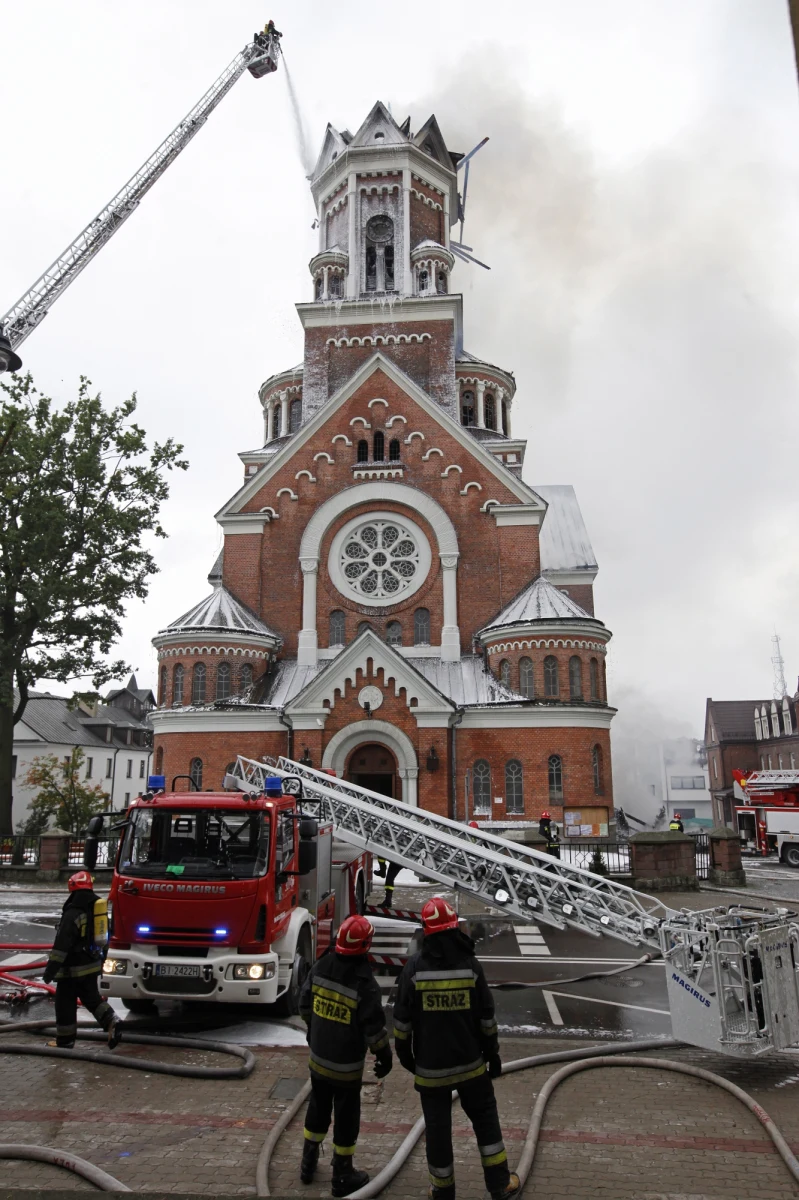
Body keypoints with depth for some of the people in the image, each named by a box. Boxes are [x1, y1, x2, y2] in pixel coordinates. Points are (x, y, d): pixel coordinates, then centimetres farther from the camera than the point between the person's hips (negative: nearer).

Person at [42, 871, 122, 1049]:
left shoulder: (73, 911, -18)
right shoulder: (99, 906, 8)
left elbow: (62, 944, -22)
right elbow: (103, 936, 17)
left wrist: (50, 969, -18)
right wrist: (101, 959, 26)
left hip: (74, 968, -8)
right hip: (93, 964, 8)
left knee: (65, 1003, 6)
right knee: (92, 997, 18)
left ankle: (65, 1040, 15)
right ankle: (111, 1021, 1)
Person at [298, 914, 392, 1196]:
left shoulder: (320, 967, -8)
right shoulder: (364, 983, -25)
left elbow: (305, 1005, 5)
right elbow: (374, 1027, -19)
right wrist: (384, 1056, -2)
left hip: (318, 1057, 5)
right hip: (346, 1066, -5)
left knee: (317, 1110, 23)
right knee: (346, 1118, 11)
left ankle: (308, 1163, 38)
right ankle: (343, 1177, 24)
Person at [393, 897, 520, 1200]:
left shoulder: (414, 967, -14)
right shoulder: (470, 965, -11)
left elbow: (403, 1018, -7)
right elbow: (486, 1018, -3)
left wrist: (404, 1052, 8)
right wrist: (492, 1054, 9)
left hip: (430, 1066, -1)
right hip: (470, 1062, 1)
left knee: (437, 1127, 13)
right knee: (485, 1117, 19)